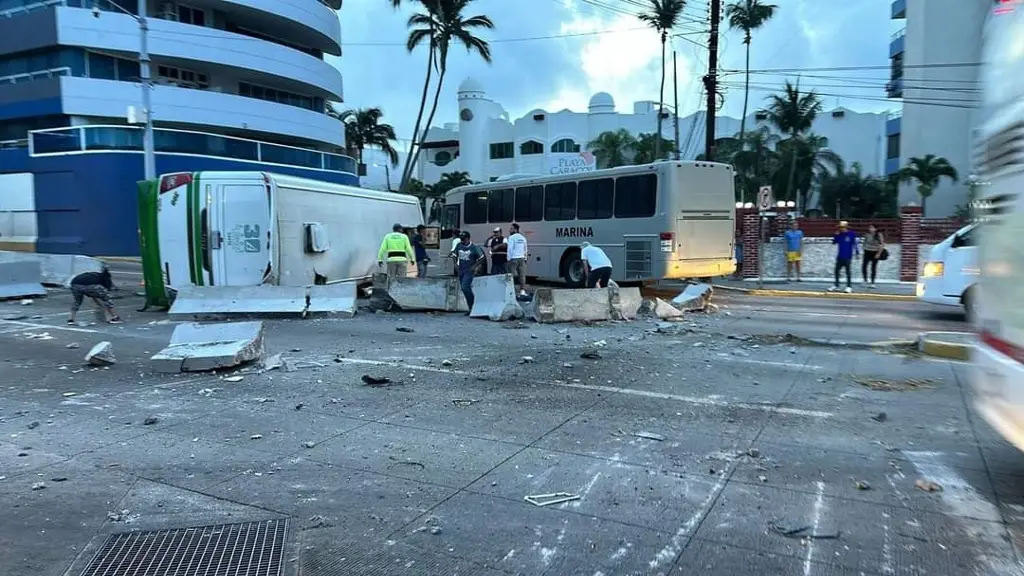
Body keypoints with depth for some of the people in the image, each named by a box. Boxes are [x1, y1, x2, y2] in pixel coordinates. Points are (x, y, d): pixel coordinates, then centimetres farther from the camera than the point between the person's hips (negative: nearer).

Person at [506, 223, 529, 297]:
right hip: (522, 258, 6)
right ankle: (522, 290, -1)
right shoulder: (523, 238, 15)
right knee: (522, 275, 3)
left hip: (514, 258, -6)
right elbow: (526, 249, 19)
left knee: (511, 274, -3)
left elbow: (510, 248, -13)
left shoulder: (512, 237, -7)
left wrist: (509, 258, -9)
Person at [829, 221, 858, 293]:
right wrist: (836, 235, -6)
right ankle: (836, 286, 18)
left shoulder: (851, 234, -7)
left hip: (847, 256, -5)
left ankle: (849, 286, 6)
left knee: (847, 271, -1)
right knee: (837, 270, 8)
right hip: (839, 256, 5)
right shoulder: (839, 235, 6)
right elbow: (834, 242, 8)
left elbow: (854, 244, -6)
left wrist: (856, 253, -9)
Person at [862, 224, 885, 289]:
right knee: (864, 266, -7)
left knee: (873, 268, 4)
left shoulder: (879, 235, -8)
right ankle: (865, 281, 9)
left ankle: (872, 283, 12)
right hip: (867, 252, 2)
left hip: (875, 253, -2)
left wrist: (879, 253, -11)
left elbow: (882, 244, -7)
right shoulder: (867, 235, 0)